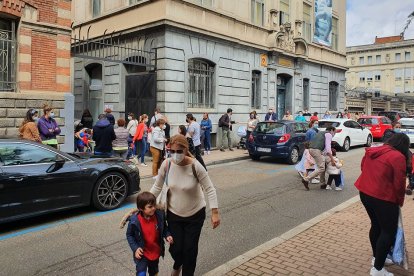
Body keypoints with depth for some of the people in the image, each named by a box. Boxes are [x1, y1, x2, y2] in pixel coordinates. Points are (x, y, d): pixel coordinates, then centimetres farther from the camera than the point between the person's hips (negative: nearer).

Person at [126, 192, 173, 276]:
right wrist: (135, 248, -18)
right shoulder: (134, 221, -25)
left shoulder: (160, 216, -17)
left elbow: (164, 228, 3)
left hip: (156, 252, 4)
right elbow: (129, 235, -9)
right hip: (142, 254, -3)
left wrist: (167, 235, -14)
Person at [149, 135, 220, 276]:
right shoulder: (166, 164, -17)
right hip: (173, 213, 2)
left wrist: (215, 212, -20)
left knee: (190, 249, 8)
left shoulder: (195, 166, -25)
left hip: (195, 214, -2)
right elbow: (157, 187, -4)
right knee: (175, 248, 8)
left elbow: (209, 189, -18)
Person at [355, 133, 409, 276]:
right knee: (389, 232, 5)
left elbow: (365, 170, 18)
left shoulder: (372, 152, 9)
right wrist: (400, 201, 4)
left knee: (376, 225, 22)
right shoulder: (398, 157, -13)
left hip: (365, 193, 8)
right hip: (383, 198, -8)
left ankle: (377, 257, 37)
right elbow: (399, 184, -11)